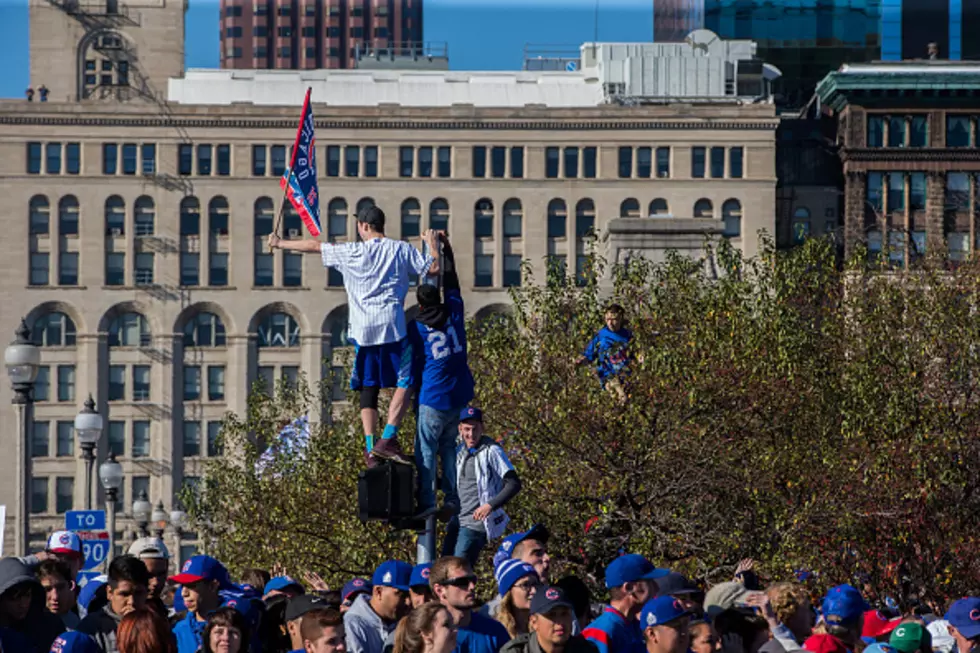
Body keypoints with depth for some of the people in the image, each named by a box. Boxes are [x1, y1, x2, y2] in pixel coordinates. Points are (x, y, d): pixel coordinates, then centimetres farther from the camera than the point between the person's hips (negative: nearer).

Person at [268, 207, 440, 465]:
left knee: (369, 388, 7)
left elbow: (314, 246, 17)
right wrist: (432, 243, 23)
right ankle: (388, 439, -16)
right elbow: (433, 268, 3)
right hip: (392, 325, -2)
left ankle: (370, 446, -3)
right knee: (405, 381, 0)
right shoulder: (401, 249, 4)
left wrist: (280, 243, 30)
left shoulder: (351, 253, 6)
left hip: (363, 330, 2)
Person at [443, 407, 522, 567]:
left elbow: (514, 484, -14)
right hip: (457, 522, 8)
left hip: (476, 523, -8)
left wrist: (491, 505, -23)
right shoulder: (460, 452, 13)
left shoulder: (491, 452, -9)